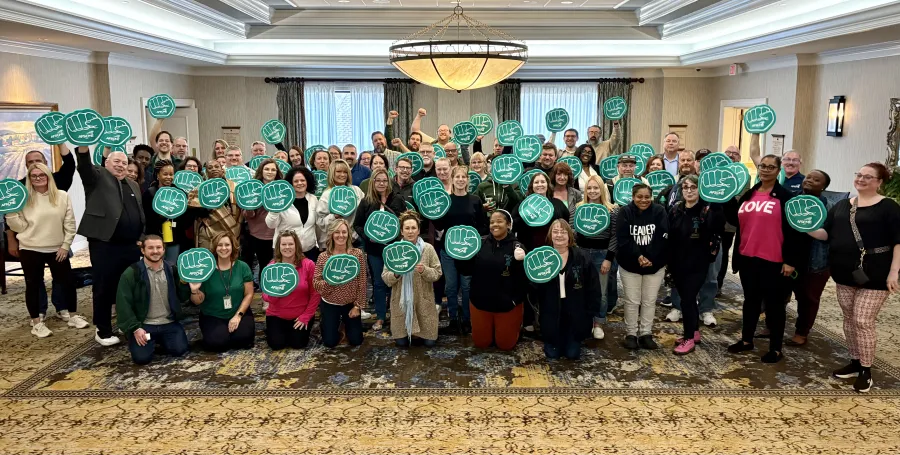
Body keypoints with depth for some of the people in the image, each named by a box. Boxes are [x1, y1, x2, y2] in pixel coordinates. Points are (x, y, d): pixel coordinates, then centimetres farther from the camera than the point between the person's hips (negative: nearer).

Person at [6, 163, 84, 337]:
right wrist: (10, 212, -17)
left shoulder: (62, 196, -1)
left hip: (57, 249, 1)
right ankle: (36, 322, 19)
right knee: (33, 285, 6)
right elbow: (20, 227, -4)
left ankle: (71, 315, 25)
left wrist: (65, 245, -2)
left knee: (68, 281, 7)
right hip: (31, 250, -1)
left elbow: (70, 224, 1)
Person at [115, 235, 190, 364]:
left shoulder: (171, 270, 5)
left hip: (169, 323, 3)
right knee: (141, 357, -19)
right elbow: (123, 304, -9)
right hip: (144, 324, -3)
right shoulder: (131, 273, -8)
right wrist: (135, 328, -15)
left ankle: (160, 339, 19)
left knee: (179, 350, -15)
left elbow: (182, 299, 9)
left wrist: (184, 282, -11)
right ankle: (152, 340, 17)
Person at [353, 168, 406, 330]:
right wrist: (368, 236, -13)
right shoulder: (366, 202, 0)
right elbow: (357, 225, 2)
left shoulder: (397, 200, 0)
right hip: (374, 248, 1)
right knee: (378, 283, 9)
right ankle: (380, 317, 20)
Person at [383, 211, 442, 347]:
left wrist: (424, 270, -23)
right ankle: (406, 334, 40)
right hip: (401, 302, 1)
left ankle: (419, 332, 37)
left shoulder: (428, 249, -6)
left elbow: (437, 273, -4)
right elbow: (385, 277, -2)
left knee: (429, 341, 6)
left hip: (423, 301, 0)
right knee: (401, 342, 7)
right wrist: (395, 274, -23)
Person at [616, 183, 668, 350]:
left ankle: (646, 334, 20)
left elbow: (662, 238, -11)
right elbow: (623, 239, -12)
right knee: (632, 301, 5)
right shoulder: (625, 212, -6)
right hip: (630, 264, -1)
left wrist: (650, 258, -20)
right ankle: (631, 334, 18)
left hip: (655, 264, 1)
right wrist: (638, 256, -22)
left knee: (649, 301, 9)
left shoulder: (659, 211, -5)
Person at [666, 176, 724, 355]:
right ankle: (694, 333, 32)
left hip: (698, 264, -5)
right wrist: (668, 262, 5)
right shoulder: (675, 210, 4)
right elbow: (669, 237, 7)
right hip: (678, 264, 5)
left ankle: (689, 339, 9)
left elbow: (719, 227, -27)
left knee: (687, 300, -4)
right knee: (688, 299, 16)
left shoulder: (707, 209, -9)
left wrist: (716, 205, -38)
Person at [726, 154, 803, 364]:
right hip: (747, 257, 6)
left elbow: (793, 230, -10)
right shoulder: (748, 195, 11)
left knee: (773, 304, 4)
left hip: (773, 260, -5)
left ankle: (776, 348, 15)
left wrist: (790, 260, -14)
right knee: (750, 300, 17)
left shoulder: (785, 197, -6)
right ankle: (746, 340, 29)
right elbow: (737, 221, 18)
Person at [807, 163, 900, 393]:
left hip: (874, 275, -6)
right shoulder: (841, 206, 11)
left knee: (863, 321, -5)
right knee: (849, 319, 13)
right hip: (845, 273, 6)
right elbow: (826, 233, 9)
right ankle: (855, 363, 28)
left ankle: (866, 371, 9)